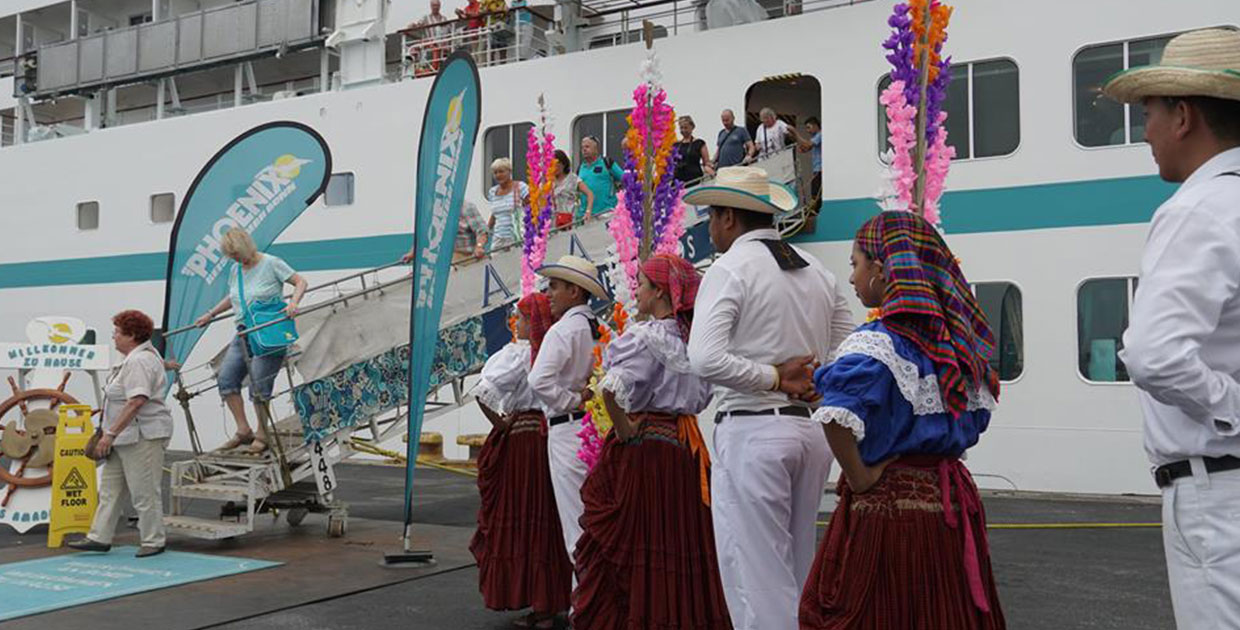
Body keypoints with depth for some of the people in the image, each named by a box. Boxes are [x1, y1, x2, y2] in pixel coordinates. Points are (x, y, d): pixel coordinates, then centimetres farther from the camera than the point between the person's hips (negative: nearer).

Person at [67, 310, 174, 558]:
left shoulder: (139, 361, -18)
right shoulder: (138, 357, 16)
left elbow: (136, 401, -26)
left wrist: (111, 434, -24)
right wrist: (111, 433, 23)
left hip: (141, 437, -11)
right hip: (126, 436, 11)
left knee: (144, 492, -3)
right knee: (110, 488, 12)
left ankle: (154, 541, 6)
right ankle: (100, 537, 18)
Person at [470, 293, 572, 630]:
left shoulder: (517, 353, -11)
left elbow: (484, 391, -21)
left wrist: (499, 423, -9)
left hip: (518, 437, -5)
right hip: (554, 439, 5)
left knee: (515, 517, 5)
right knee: (547, 520, 13)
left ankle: (524, 599, 8)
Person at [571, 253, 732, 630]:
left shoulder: (645, 335, -14)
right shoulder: (693, 337, 8)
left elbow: (612, 388, -28)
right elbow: (703, 396, 19)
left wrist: (624, 428, -16)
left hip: (641, 446, -7)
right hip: (684, 448, 7)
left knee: (627, 546, 2)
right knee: (680, 543, 11)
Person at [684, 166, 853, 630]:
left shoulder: (730, 268, -8)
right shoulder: (818, 272, 14)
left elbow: (706, 360, -21)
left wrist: (775, 378, -11)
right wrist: (813, 383, 3)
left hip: (751, 431, -7)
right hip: (812, 429, 8)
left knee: (755, 574, -1)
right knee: (797, 571, 18)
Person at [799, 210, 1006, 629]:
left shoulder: (874, 346, -17)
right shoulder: (956, 341, 7)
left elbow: (837, 419, -32)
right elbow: (977, 416, 19)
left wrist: (860, 479, -19)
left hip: (886, 503, -7)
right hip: (952, 498, 7)